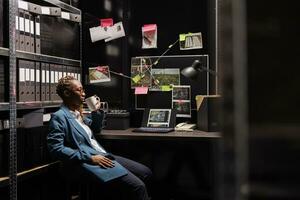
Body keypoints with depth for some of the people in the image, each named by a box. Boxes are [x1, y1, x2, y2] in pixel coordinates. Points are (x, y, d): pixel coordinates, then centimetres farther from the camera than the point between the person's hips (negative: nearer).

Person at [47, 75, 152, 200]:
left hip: (101, 155, 9)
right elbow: (56, 149, -20)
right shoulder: (59, 117, -10)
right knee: (136, 186, -22)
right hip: (85, 164, -9)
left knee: (145, 172, 4)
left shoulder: (78, 112, 16)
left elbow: (96, 129, 32)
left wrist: (96, 111, 13)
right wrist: (90, 157, -21)